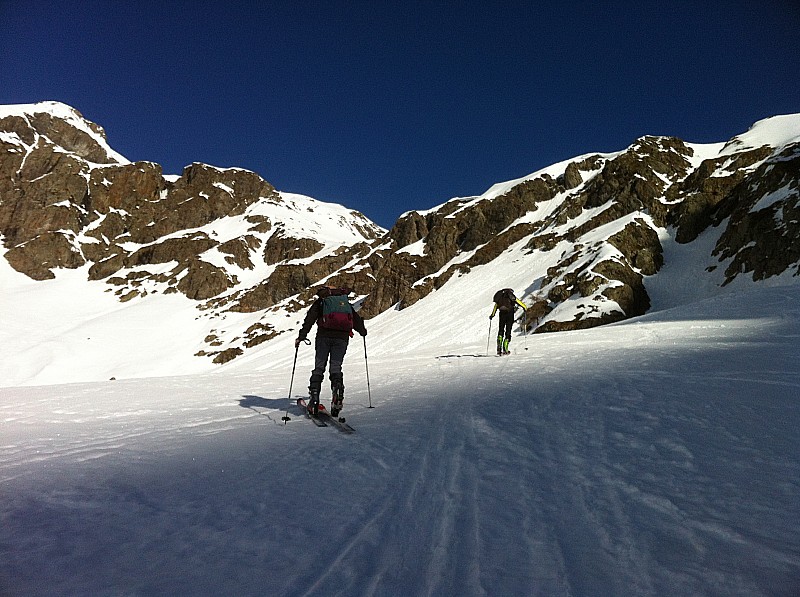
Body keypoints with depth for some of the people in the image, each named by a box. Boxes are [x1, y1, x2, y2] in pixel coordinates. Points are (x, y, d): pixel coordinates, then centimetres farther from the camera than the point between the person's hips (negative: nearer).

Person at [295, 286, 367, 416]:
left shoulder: (320, 301, 19)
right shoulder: (346, 302, 26)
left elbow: (310, 319, 6)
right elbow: (356, 319, 27)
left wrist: (301, 336, 3)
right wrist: (362, 331, 45)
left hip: (324, 336, -1)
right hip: (342, 337, 2)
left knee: (319, 367, 5)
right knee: (336, 368, 5)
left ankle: (314, 398, -4)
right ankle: (337, 393, -20)